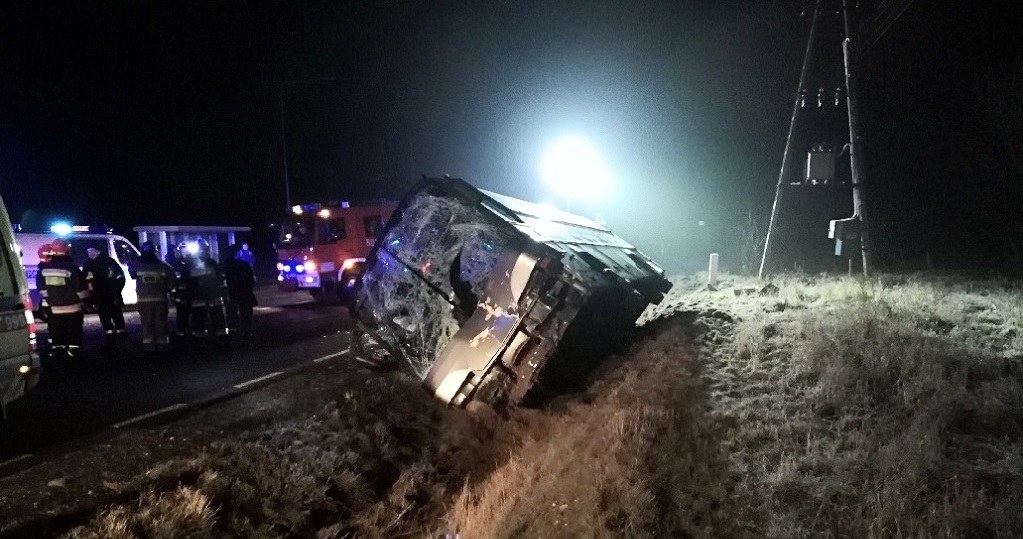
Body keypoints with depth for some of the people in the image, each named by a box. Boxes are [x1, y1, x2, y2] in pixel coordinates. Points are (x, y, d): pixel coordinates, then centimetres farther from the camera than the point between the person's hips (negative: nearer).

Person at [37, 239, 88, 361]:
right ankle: (73, 351, 0)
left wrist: (47, 300, 20)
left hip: (53, 308, 4)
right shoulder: (71, 268, -16)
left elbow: (41, 288, 8)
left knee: (56, 331, 14)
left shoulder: (43, 268, 0)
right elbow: (81, 288, -13)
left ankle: (56, 350, 19)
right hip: (73, 307, -4)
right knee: (74, 332, 3)